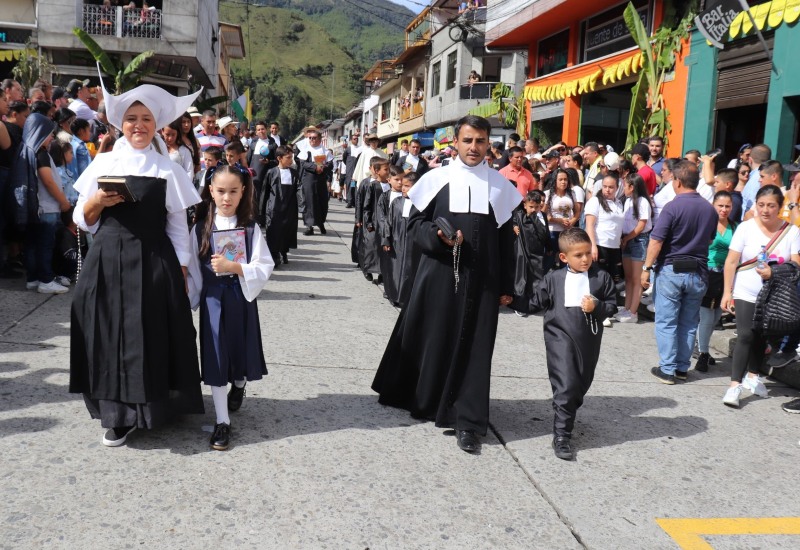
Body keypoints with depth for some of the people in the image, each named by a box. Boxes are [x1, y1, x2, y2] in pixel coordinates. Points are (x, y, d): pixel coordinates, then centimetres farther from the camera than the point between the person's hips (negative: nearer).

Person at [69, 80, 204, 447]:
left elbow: (177, 223, 4)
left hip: (152, 262, -2)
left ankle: (151, 405, 16)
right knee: (109, 331, 3)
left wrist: (181, 269, -1)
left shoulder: (166, 169, 3)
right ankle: (118, 414, 14)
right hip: (107, 261, 2)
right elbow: (83, 220, 10)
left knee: (149, 335, 0)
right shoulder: (104, 163, 7)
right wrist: (96, 202, -10)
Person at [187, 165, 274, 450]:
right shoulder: (201, 229, -1)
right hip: (212, 299, 0)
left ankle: (238, 386, 49)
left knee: (240, 350, 13)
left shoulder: (250, 228, -3)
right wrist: (185, 303, -3)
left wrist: (234, 267, -22)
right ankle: (222, 421, 8)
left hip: (242, 298, 0)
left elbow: (265, 268, -10)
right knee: (216, 357, 0)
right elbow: (193, 272, 3)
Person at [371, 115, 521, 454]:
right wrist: (438, 236, -18)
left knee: (473, 347, 1)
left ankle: (467, 421, 9)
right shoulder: (436, 179, 0)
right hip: (438, 274, 0)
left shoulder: (500, 185, 5)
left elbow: (506, 238, 7)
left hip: (482, 278, 1)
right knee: (430, 339, 7)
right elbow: (415, 221, 3)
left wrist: (507, 286, 5)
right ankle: (421, 399, 30)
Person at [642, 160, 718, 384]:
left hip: (671, 271, -5)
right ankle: (682, 367, 19)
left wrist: (647, 268, -9)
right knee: (689, 324, 13)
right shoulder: (710, 209, 4)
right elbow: (710, 239, 15)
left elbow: (656, 241, -16)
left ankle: (667, 369, 3)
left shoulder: (673, 207, -14)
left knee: (666, 323, 3)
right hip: (698, 272, 5)